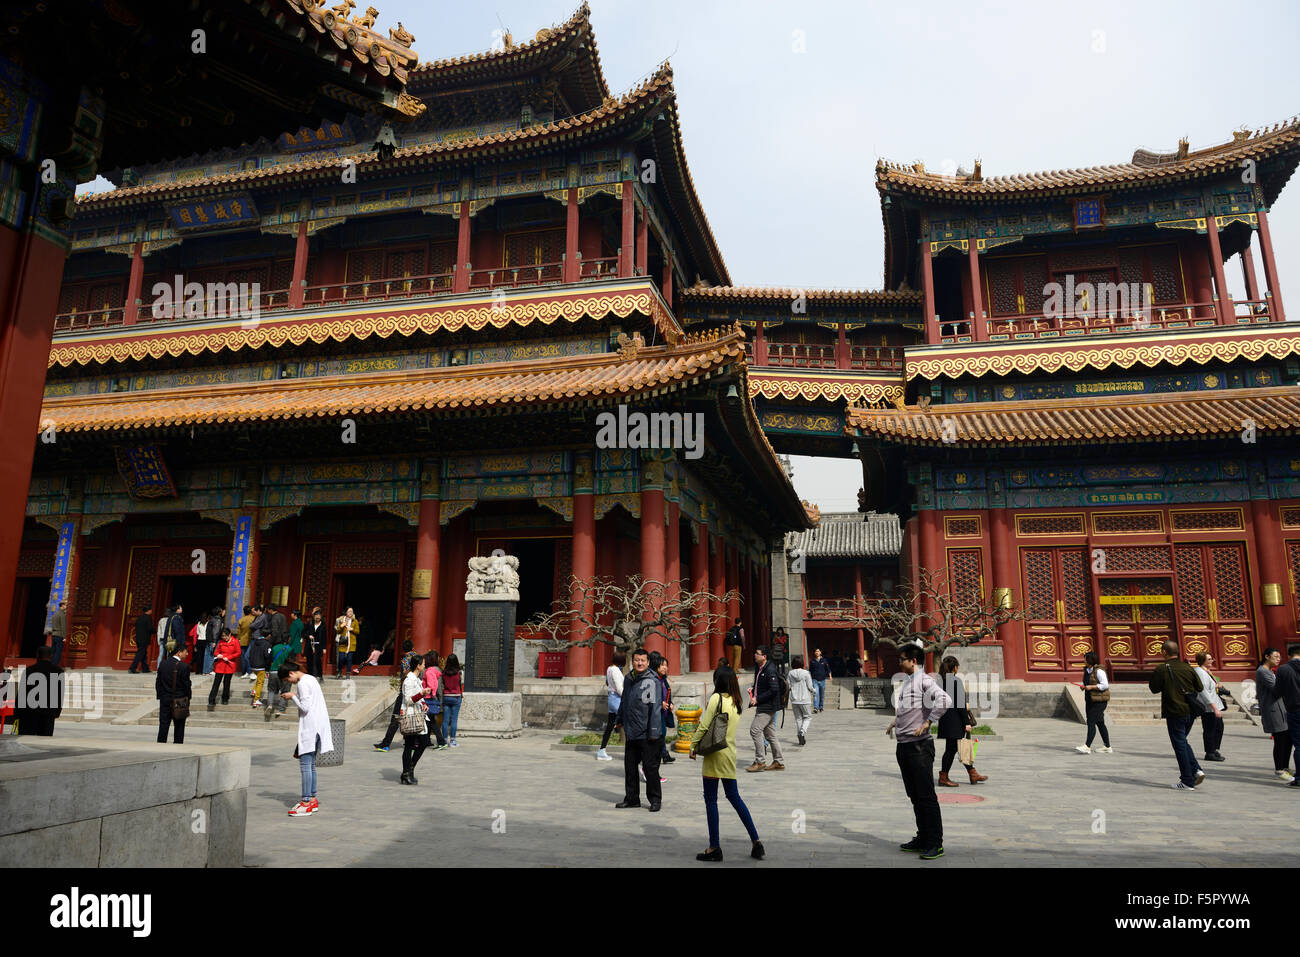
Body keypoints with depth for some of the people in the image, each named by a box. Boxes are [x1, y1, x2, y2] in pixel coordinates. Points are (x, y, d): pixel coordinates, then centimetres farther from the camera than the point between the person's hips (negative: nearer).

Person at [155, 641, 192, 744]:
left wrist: (160, 697, 14)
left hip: (165, 701, 4)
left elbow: (158, 683, 6)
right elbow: (186, 685, -10)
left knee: (163, 725, 8)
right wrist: (187, 699, 2)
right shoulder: (184, 667, -14)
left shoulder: (163, 665, 2)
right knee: (179, 727, 7)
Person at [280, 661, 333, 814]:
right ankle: (312, 799, 16)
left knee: (305, 764, -9)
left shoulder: (302, 683, -12)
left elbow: (305, 707, -16)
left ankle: (307, 802, -11)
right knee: (311, 764, 13)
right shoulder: (311, 679, 17)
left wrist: (292, 697, -6)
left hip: (310, 727, -10)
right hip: (318, 726, 10)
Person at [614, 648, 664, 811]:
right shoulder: (628, 679, 10)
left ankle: (655, 799, 13)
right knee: (630, 767, 14)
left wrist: (653, 732, -18)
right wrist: (620, 720, 29)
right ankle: (631, 798, 26)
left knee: (650, 767, 0)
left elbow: (655, 708, -15)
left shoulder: (652, 682, -11)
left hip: (647, 735, -7)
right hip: (630, 733, 7)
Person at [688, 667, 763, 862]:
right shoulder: (736, 702, 9)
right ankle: (755, 841, 15)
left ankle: (714, 848, 3)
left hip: (715, 753, -7)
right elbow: (730, 727, 11)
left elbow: (704, 726, -12)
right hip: (730, 753, 7)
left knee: (710, 799, 0)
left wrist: (693, 746, -1)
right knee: (733, 796, 16)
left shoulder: (716, 698, -11)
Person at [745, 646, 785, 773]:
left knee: (755, 729, -12)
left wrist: (757, 699, -19)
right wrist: (753, 691, 6)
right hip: (763, 706, 10)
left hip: (768, 707, -10)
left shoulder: (770, 670, -16)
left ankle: (759, 762, -4)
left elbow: (774, 690, -22)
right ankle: (778, 762, 19)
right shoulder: (760, 669, 14)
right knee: (770, 734, 12)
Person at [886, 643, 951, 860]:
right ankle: (923, 839, 24)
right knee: (914, 796, 15)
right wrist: (896, 723, 18)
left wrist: (927, 723, -23)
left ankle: (936, 844, 4)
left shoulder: (924, 681, -13)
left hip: (919, 746, -9)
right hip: (904, 746, 9)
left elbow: (945, 701, -28)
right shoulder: (906, 682, 15)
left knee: (926, 796, -4)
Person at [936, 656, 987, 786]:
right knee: (951, 748, 0)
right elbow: (960, 703, -17)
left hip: (945, 719, 9)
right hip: (954, 720, -9)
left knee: (962, 747, 17)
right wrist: (967, 722, -12)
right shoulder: (956, 681, -16)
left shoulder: (940, 681, 8)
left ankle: (973, 774, 27)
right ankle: (943, 778, 5)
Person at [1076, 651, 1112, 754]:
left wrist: (1091, 687, -20)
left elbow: (1105, 685, -18)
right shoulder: (1087, 670, 13)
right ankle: (1107, 747, 20)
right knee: (1099, 723, 13)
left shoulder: (1099, 671, -14)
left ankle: (1087, 746, -17)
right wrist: (1084, 686, 5)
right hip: (1090, 700, 9)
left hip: (1099, 700, -9)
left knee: (1091, 722, -14)